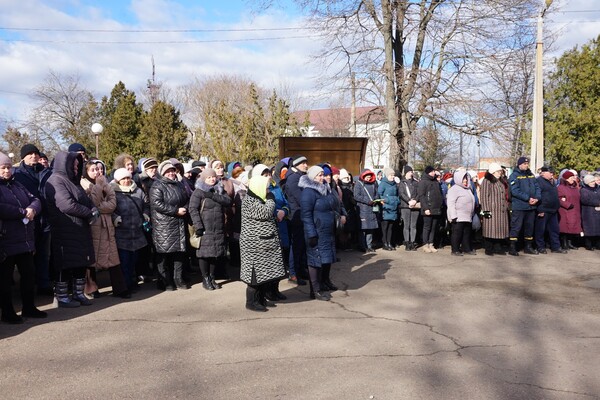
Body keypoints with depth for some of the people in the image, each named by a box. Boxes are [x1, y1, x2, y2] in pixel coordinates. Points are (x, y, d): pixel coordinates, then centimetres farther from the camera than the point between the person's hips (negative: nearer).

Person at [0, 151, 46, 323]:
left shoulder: (16, 185, 17)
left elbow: (35, 200, 12)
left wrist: (32, 209, -10)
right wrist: (23, 212, -16)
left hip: (25, 239, 7)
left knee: (29, 273, 11)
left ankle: (29, 307, 23)